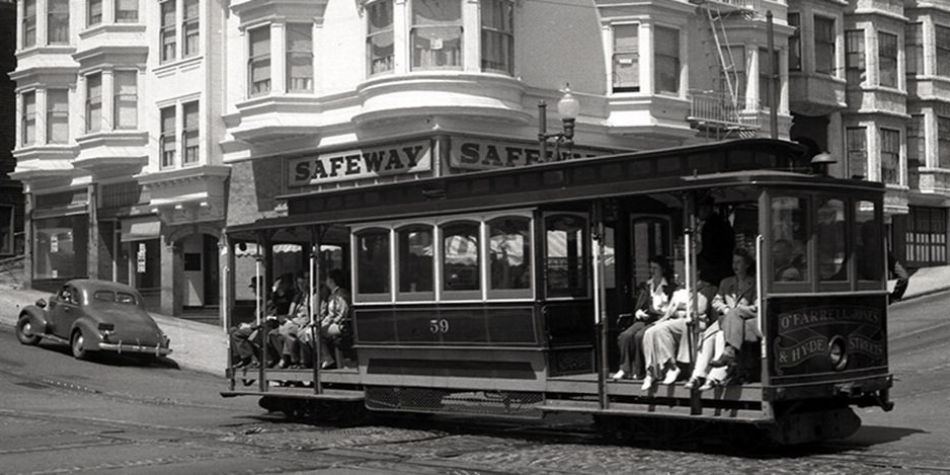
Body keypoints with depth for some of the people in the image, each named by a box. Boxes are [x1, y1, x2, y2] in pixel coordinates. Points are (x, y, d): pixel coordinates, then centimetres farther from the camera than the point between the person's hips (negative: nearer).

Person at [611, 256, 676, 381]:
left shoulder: (671, 287, 7)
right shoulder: (645, 287, 22)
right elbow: (637, 308, 20)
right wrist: (639, 313, -3)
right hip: (645, 319, 5)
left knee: (639, 336, -31)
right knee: (625, 335, -24)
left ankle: (637, 371, -23)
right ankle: (625, 369, -25)